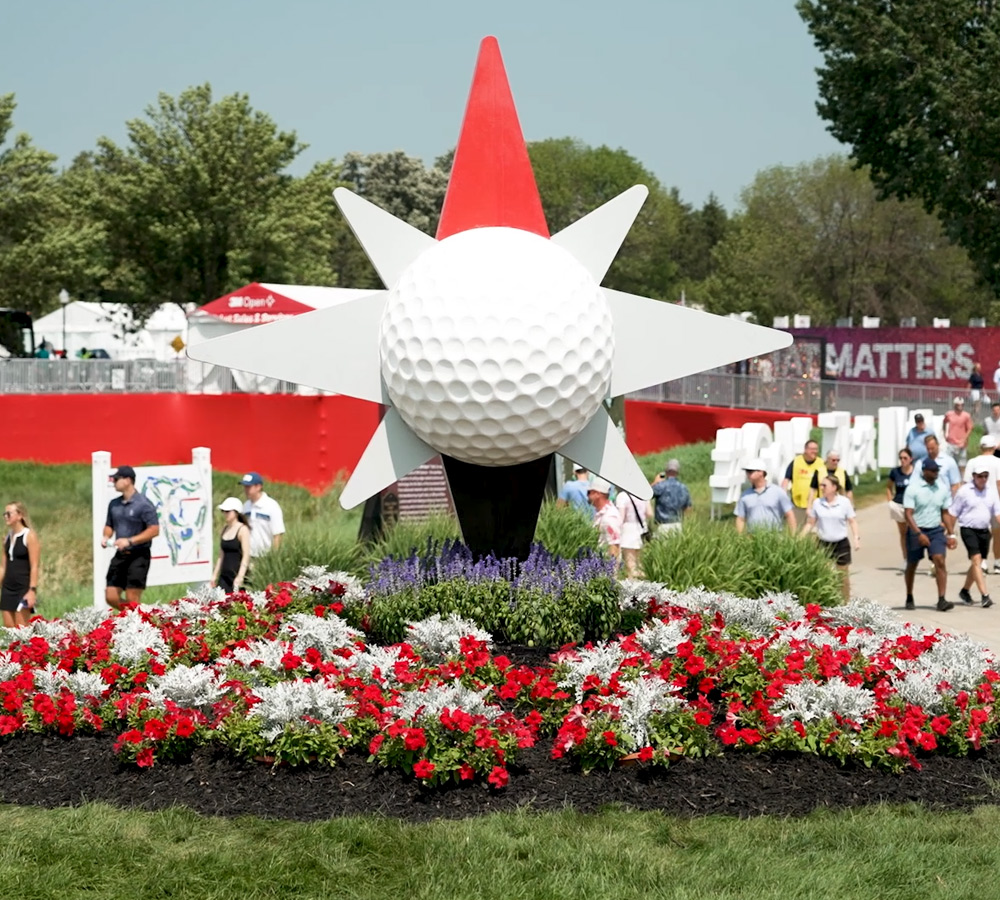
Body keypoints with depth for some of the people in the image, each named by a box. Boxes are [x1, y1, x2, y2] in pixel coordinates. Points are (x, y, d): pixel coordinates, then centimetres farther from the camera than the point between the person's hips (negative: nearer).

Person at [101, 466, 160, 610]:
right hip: (120, 555, 7)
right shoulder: (114, 504, 12)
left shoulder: (143, 504, -10)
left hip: (139, 555, -7)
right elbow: (109, 525, 25)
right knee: (111, 597, 3)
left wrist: (130, 541, -21)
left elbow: (154, 530, -14)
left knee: (132, 600, -8)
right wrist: (105, 537, 1)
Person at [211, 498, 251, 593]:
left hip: (238, 574, -6)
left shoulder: (242, 529, -6)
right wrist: (215, 575, 15)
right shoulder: (224, 529, 13)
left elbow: (246, 556, -12)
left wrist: (240, 577, -20)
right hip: (224, 575, 6)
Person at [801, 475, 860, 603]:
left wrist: (856, 538, -12)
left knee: (843, 575, 9)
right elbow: (810, 523, 5)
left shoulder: (844, 502, -4)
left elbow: (852, 521, -1)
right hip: (823, 543, 1)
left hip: (841, 544, -1)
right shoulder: (817, 503, 0)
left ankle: (846, 602, 21)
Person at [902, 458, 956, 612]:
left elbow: (945, 513, 13)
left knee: (940, 562, -14)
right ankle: (909, 598, 28)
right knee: (912, 565, 9)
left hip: (936, 530, 3)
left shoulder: (943, 489, 5)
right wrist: (919, 534, -23)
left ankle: (941, 600, -18)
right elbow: (908, 514, -14)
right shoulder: (913, 489, -10)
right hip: (916, 531, -3)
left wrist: (951, 535, 8)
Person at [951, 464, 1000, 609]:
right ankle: (984, 595, -21)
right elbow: (954, 513, -1)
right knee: (976, 560, -16)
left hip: (984, 530, 5)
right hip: (968, 530, -5)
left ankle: (965, 591, 31)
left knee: (976, 564, 12)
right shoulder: (964, 491, -5)